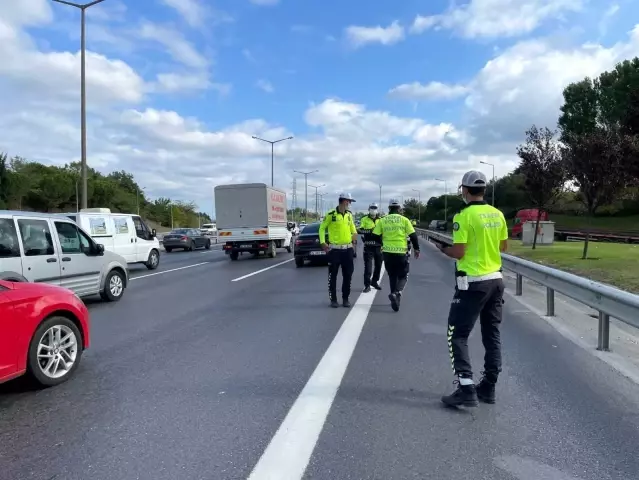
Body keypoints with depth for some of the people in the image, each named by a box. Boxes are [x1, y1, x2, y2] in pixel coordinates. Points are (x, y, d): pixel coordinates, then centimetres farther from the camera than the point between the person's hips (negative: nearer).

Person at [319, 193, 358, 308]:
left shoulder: (349, 214, 8)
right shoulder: (331, 214, -9)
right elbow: (322, 228, -1)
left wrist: (354, 236, 8)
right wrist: (323, 242, -8)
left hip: (348, 249, 5)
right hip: (334, 249, -5)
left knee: (347, 275, 8)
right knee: (333, 275, 2)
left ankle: (345, 298, 20)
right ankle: (333, 299, 13)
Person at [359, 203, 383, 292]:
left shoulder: (381, 220, 11)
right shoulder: (364, 219, 1)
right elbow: (360, 230, -13)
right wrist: (370, 231, -28)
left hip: (378, 246, 4)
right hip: (368, 246, -4)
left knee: (378, 265, 14)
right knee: (368, 266, -6)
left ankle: (374, 281, 32)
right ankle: (367, 285, 0)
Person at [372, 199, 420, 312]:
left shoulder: (382, 220, 4)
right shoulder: (404, 220, 0)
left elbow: (375, 236, 3)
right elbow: (413, 235, -2)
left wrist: (381, 244, 22)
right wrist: (416, 249, 10)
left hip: (387, 252, 2)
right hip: (401, 252, -2)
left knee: (392, 276, 17)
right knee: (403, 276, 10)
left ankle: (395, 299, 21)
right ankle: (396, 293, -16)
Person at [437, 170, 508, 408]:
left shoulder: (464, 216, -14)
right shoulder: (497, 214, 6)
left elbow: (458, 253, -17)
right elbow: (503, 246, 15)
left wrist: (443, 248, 2)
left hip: (473, 283, -7)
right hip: (496, 280, 7)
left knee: (458, 335, 1)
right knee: (492, 334, 15)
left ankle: (466, 390, -3)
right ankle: (488, 387, 23)